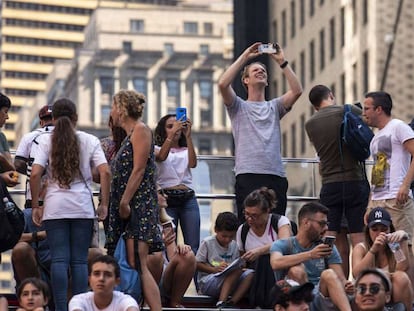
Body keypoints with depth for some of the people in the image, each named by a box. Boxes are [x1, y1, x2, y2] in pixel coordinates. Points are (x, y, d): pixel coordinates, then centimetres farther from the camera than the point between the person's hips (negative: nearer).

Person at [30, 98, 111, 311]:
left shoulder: (45, 141, 3)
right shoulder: (89, 141, 5)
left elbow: (35, 174, -7)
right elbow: (105, 172, -4)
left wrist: (35, 206, 1)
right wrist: (104, 204, 2)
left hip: (55, 206, 0)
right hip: (83, 207, 1)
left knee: (59, 259, -2)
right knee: (79, 260, 2)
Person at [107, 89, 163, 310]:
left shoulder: (140, 130, -5)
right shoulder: (130, 134, 22)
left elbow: (139, 170, -15)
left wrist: (125, 202, -19)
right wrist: (120, 204, 14)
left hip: (138, 204, -10)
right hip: (128, 208, 10)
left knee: (137, 264, -17)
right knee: (130, 264, 4)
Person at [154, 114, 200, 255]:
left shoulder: (186, 151, 17)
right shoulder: (157, 149, 10)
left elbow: (193, 163, -5)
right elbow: (161, 157, -14)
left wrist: (188, 136, -13)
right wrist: (171, 134, -25)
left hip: (188, 199, 3)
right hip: (167, 199, -3)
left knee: (193, 246, -4)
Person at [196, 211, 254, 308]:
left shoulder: (234, 245, 12)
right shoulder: (207, 243, -2)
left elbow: (238, 265, 15)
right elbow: (197, 265, -5)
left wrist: (239, 266, -10)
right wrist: (215, 269, -19)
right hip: (206, 282, -6)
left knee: (250, 274, -21)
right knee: (237, 271, -31)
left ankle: (231, 303, -34)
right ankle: (221, 303, -41)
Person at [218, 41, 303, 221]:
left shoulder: (274, 107, 23)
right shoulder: (239, 107, 15)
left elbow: (297, 91, 7)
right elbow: (223, 84, -4)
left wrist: (282, 62, 6)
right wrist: (244, 57, 2)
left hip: (276, 175, 3)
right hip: (248, 175, -3)